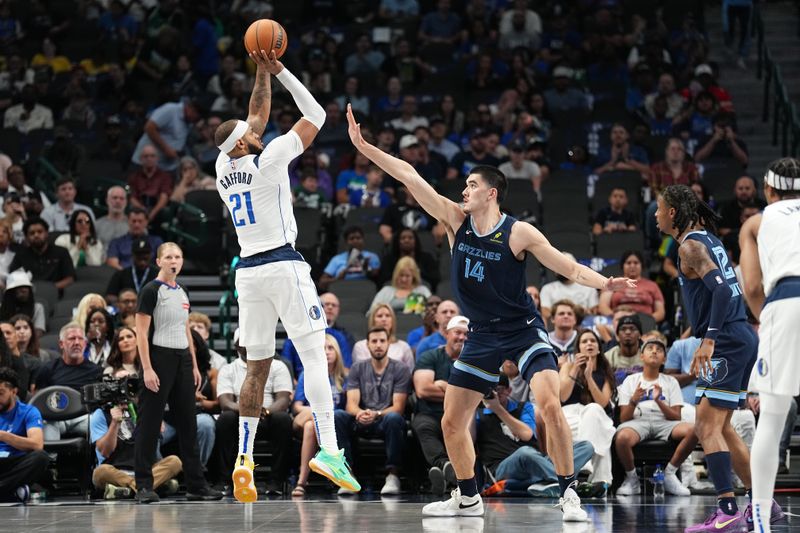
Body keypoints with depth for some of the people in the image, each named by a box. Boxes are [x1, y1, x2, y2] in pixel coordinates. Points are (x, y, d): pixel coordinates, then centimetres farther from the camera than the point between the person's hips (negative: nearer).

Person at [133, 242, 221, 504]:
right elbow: (141, 333, -12)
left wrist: (194, 365, 16)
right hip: (159, 358, -7)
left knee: (188, 423, 8)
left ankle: (196, 485, 11)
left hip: (182, 360, 7)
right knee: (150, 425, -4)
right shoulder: (151, 291, -8)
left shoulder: (182, 293, 15)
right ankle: (144, 486, -1)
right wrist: (147, 369, -19)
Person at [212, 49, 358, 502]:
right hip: (283, 265, -7)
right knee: (315, 355, -9)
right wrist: (280, 71, 2)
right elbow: (316, 116, -1)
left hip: (248, 270, 7)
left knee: (258, 367, 9)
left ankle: (244, 457, 2)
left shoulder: (223, 168, 12)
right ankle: (328, 449, -21)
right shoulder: (268, 159, -7)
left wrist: (262, 73, 25)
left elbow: (257, 116, 26)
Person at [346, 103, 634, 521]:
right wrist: (363, 146, -7)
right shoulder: (456, 220, -2)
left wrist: (603, 282, -30)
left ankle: (568, 493, -15)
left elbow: (569, 268, -12)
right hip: (482, 335, 5)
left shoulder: (518, 233, -13)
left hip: (523, 329, -5)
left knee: (550, 404, -24)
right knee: (452, 422, 6)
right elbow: (409, 176, -5)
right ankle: (468, 498, 24)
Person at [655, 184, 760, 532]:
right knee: (719, 427, 17)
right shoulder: (708, 238, 17)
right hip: (741, 340, 10)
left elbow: (721, 289, -24)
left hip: (729, 343, -10)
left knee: (708, 427, -13)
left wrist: (709, 339, -29)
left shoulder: (691, 246, -12)